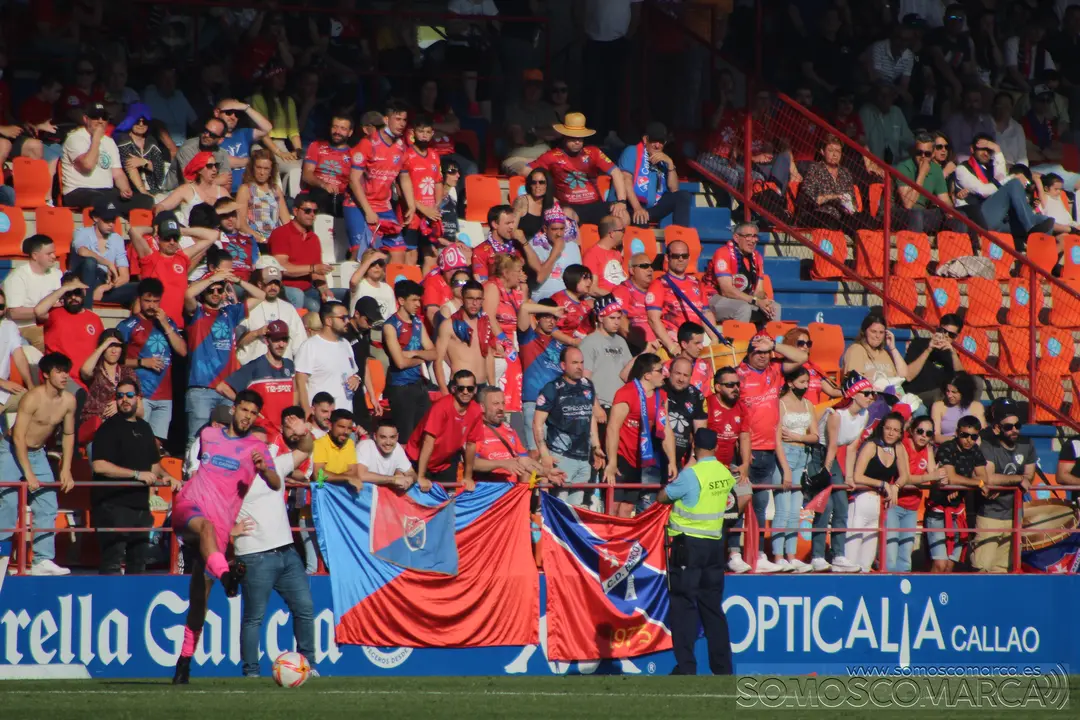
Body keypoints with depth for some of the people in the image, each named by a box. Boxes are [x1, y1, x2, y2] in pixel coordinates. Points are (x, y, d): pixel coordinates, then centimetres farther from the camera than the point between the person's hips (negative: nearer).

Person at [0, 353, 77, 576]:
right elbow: (18, 437, -24)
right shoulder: (32, 398, -25)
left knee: (48, 507, 0)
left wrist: (66, 470, 1)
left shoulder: (68, 401, -7)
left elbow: (69, 435, 6)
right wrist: (28, 474, -24)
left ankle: (42, 561, 3)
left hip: (37, 453, 6)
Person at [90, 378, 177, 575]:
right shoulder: (109, 428, -6)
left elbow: (153, 464, 28)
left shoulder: (144, 428, 17)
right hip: (113, 505, -8)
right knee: (112, 560, -11)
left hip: (140, 505, 8)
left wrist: (166, 476, 6)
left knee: (138, 561, 11)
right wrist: (137, 474, -18)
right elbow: (99, 465, -18)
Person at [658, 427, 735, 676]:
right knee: (712, 606, 12)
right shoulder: (725, 474, 3)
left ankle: (686, 667, -7)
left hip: (688, 545, -6)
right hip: (715, 544, 6)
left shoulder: (691, 474, -15)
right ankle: (723, 667, 12)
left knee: (683, 606, -2)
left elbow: (662, 497, -6)